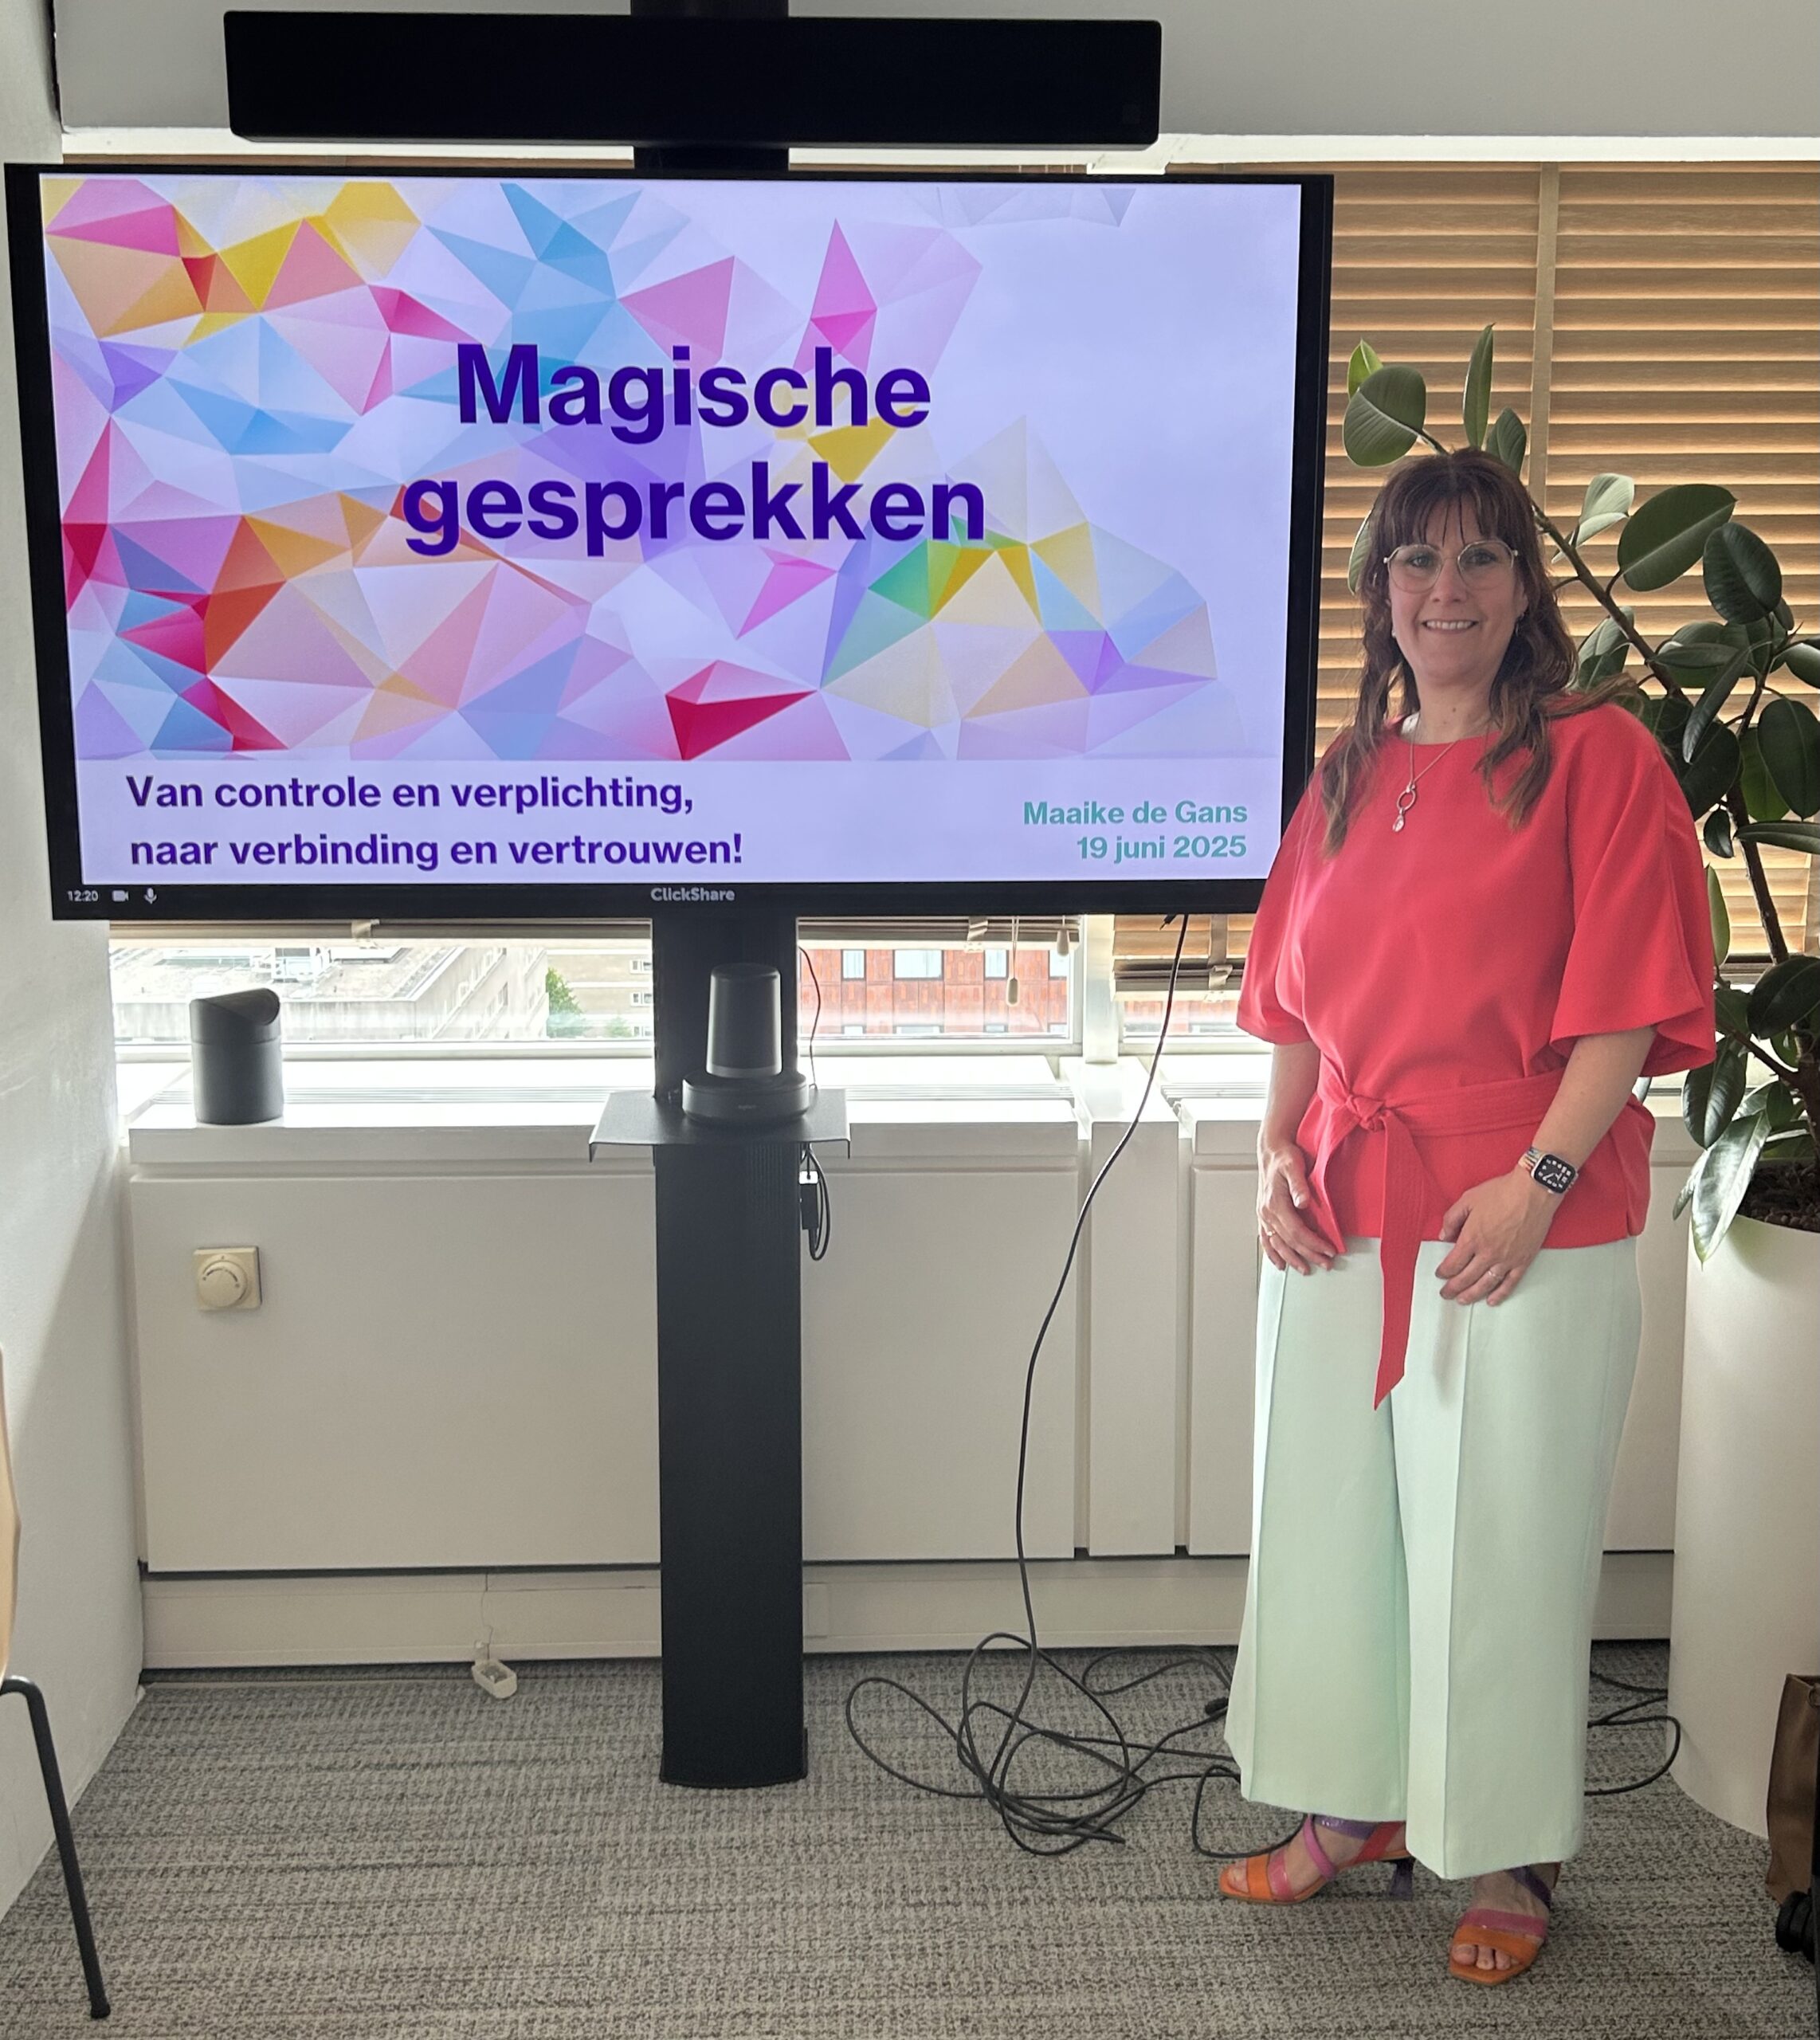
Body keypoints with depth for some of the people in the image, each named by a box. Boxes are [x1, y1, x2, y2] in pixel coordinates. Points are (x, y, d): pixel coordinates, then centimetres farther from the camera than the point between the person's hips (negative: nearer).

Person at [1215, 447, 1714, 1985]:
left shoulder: (1598, 755, -5)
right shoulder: (1348, 775, 12)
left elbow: (1626, 998, -11)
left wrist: (1538, 1179, -19)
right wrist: (1280, 1151, 4)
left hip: (1523, 1225, -6)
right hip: (1342, 1217, 6)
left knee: (1500, 1543, 4)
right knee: (1328, 1514, 14)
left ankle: (1510, 1859, 23)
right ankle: (1352, 1808, 33)